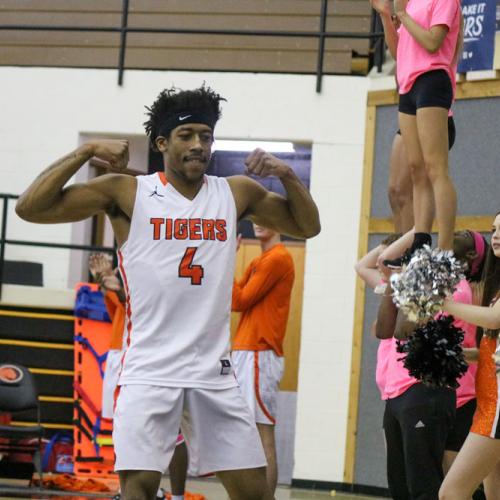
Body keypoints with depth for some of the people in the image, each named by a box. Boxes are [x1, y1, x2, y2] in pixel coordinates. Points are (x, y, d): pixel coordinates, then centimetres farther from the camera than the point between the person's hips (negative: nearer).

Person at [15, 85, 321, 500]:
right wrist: (87, 151, -12)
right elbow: (30, 208, -7)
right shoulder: (126, 193, -2)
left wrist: (287, 175, 0)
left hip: (214, 372, 4)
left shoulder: (237, 193, 8)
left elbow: (307, 226, 17)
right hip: (149, 372, -4)